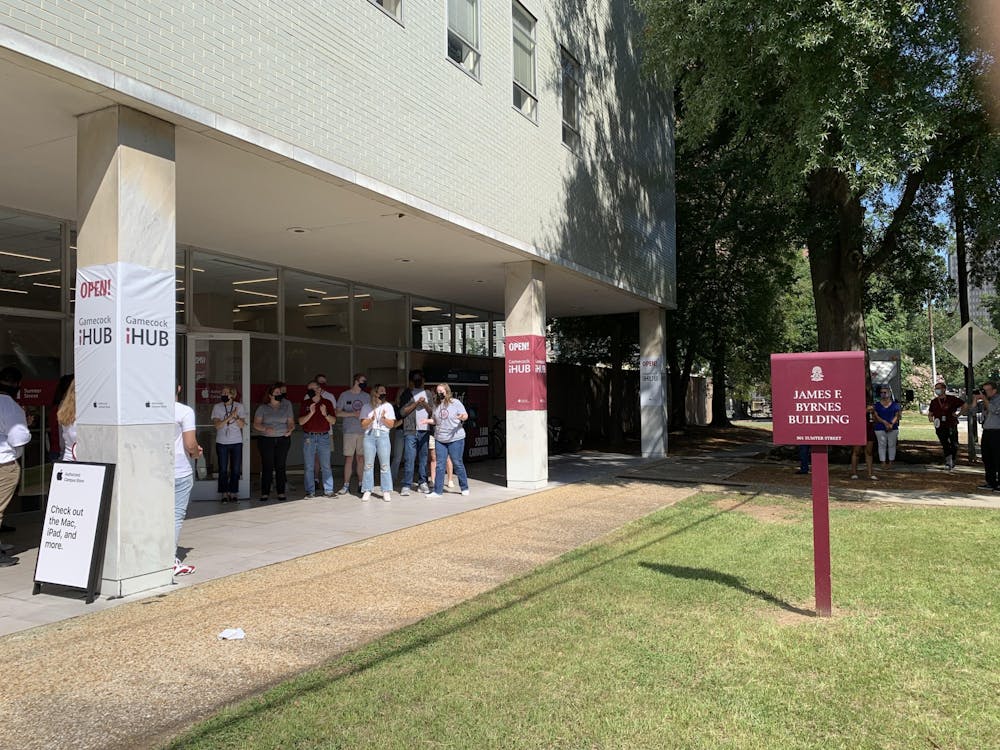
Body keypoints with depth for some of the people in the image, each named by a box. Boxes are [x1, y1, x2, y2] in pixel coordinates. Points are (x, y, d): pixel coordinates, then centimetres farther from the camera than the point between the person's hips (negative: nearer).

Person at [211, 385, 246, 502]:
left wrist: (236, 416, -18)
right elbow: (217, 425, -9)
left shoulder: (239, 406, 3)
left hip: (236, 442, 1)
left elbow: (242, 425, -1)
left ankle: (233, 493, 12)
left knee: (235, 469, 2)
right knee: (223, 470, 2)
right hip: (222, 443, -1)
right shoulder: (217, 407, 0)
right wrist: (230, 417, -19)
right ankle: (224, 494, 9)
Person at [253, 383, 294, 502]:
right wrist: (265, 429, -18)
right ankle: (265, 493, 1)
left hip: (283, 439, 2)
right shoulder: (262, 408, 6)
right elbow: (256, 424, 0)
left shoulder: (286, 406, 12)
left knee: (280, 466, 0)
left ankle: (281, 492, 7)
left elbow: (291, 422, 11)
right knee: (267, 466, -5)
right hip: (266, 439, -2)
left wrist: (290, 429, -11)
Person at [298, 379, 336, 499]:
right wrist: (311, 413, -14)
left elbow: (333, 421, 4)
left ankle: (328, 490, 2)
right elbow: (301, 422, 1)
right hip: (309, 438, 0)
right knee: (309, 467, 1)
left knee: (326, 466, -2)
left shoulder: (327, 402, 7)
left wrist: (325, 414, -14)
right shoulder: (305, 403, 8)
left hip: (324, 437, 0)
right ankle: (310, 491, 6)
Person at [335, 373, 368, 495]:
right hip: (349, 431, -2)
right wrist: (353, 414, -12)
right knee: (349, 458, -4)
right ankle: (346, 486, 2)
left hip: (363, 431, 2)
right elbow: (338, 412, -1)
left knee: (361, 458, 4)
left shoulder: (366, 397, 11)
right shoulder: (345, 395, 3)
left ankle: (361, 484, 12)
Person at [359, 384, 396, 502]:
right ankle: (367, 491, 4)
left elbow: (391, 424, 9)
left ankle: (386, 491, 0)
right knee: (368, 464, -2)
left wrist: (383, 418, -8)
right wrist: (371, 419, -12)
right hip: (369, 435, 0)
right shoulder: (366, 407, 11)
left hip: (383, 435, 0)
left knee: (384, 465, -4)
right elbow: (363, 425, 4)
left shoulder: (388, 406, 14)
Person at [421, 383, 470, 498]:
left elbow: (465, 415, -5)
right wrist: (428, 421, -2)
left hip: (455, 438, -4)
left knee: (458, 463, 3)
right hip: (440, 439, 4)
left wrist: (463, 417, -28)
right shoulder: (436, 405, 9)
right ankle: (438, 491, 6)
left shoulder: (455, 402, -4)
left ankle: (464, 488, 18)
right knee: (440, 465, 2)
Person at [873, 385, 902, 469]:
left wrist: (891, 424, -15)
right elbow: (876, 416, -2)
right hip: (880, 428, 0)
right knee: (882, 445, -1)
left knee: (892, 445, 3)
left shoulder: (895, 404, 7)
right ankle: (883, 463, 3)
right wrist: (885, 422, -16)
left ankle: (890, 463, 10)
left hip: (893, 428, 0)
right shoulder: (877, 404, 6)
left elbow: (897, 415, 1)